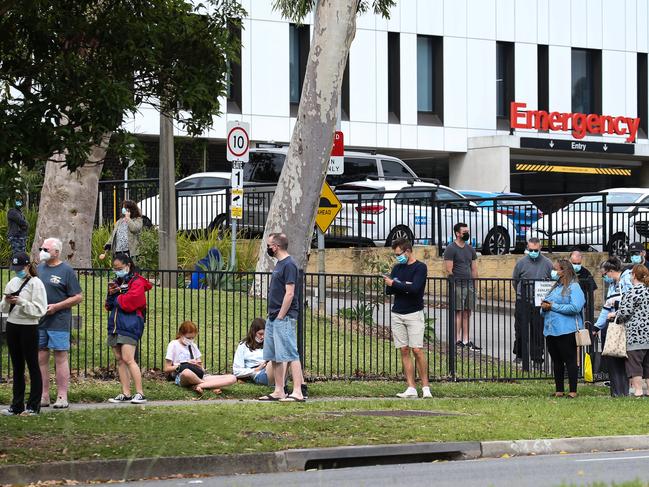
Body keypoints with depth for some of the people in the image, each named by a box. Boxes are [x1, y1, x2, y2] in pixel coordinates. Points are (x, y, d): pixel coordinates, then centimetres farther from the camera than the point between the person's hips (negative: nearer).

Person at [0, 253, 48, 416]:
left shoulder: (35, 283, -9)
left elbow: (40, 310, -16)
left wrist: (21, 302, -22)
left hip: (28, 328, -7)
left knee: (32, 366, 0)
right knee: (17, 367, 11)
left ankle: (33, 406, 5)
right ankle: (17, 405, 15)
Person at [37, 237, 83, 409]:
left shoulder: (66, 271, -4)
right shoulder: (39, 268, 13)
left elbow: (78, 297, -6)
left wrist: (56, 307, -13)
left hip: (58, 322, -6)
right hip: (38, 322, 6)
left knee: (60, 358, -3)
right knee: (41, 359, 6)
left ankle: (62, 397, 1)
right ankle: (43, 396, 11)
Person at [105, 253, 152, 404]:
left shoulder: (137, 283, -6)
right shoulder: (118, 282, 19)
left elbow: (129, 303, -17)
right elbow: (109, 306, 21)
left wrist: (117, 298, 0)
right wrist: (111, 294, 1)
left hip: (129, 325, -8)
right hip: (115, 325, 8)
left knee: (128, 359, -15)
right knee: (119, 359, 6)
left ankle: (140, 393, -14)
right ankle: (125, 394, 9)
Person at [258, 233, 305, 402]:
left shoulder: (289, 265, -13)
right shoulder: (279, 264, 17)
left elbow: (289, 294, -18)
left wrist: (280, 316, -17)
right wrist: (272, 317, 15)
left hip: (284, 318, -10)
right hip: (273, 318, 10)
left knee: (290, 355, -12)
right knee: (274, 357, 11)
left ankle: (297, 392, -14)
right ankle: (279, 391, 15)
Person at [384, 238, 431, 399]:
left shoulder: (420, 268, -5)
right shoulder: (397, 268, 13)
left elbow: (414, 289, -18)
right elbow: (388, 290, 6)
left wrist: (394, 284, -8)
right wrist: (404, 286, -12)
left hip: (414, 314, -5)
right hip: (397, 314, 5)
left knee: (417, 350, -11)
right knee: (404, 351, 1)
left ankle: (425, 387, -4)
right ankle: (411, 388, 0)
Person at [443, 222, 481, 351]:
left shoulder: (470, 249, 17)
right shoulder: (451, 249, -5)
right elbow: (449, 270, -9)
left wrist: (475, 284, 13)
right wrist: (452, 283, -14)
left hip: (469, 285, 7)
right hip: (457, 286, -7)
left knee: (467, 314, 6)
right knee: (458, 313, -8)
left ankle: (466, 341, 9)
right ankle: (457, 340, -7)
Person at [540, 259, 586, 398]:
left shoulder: (574, 287, -5)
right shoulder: (555, 287, 20)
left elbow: (575, 307, -20)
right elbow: (544, 310, 25)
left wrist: (553, 306, -15)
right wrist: (544, 308, 0)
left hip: (566, 331, -8)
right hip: (551, 330, 8)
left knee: (570, 360, -4)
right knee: (557, 361, 11)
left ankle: (573, 391, -2)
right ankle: (559, 390, 17)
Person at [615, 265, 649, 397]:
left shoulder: (634, 292, -13)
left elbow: (625, 312, -14)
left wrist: (615, 315, 6)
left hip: (636, 334, -8)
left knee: (634, 362, -3)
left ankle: (638, 390, -5)